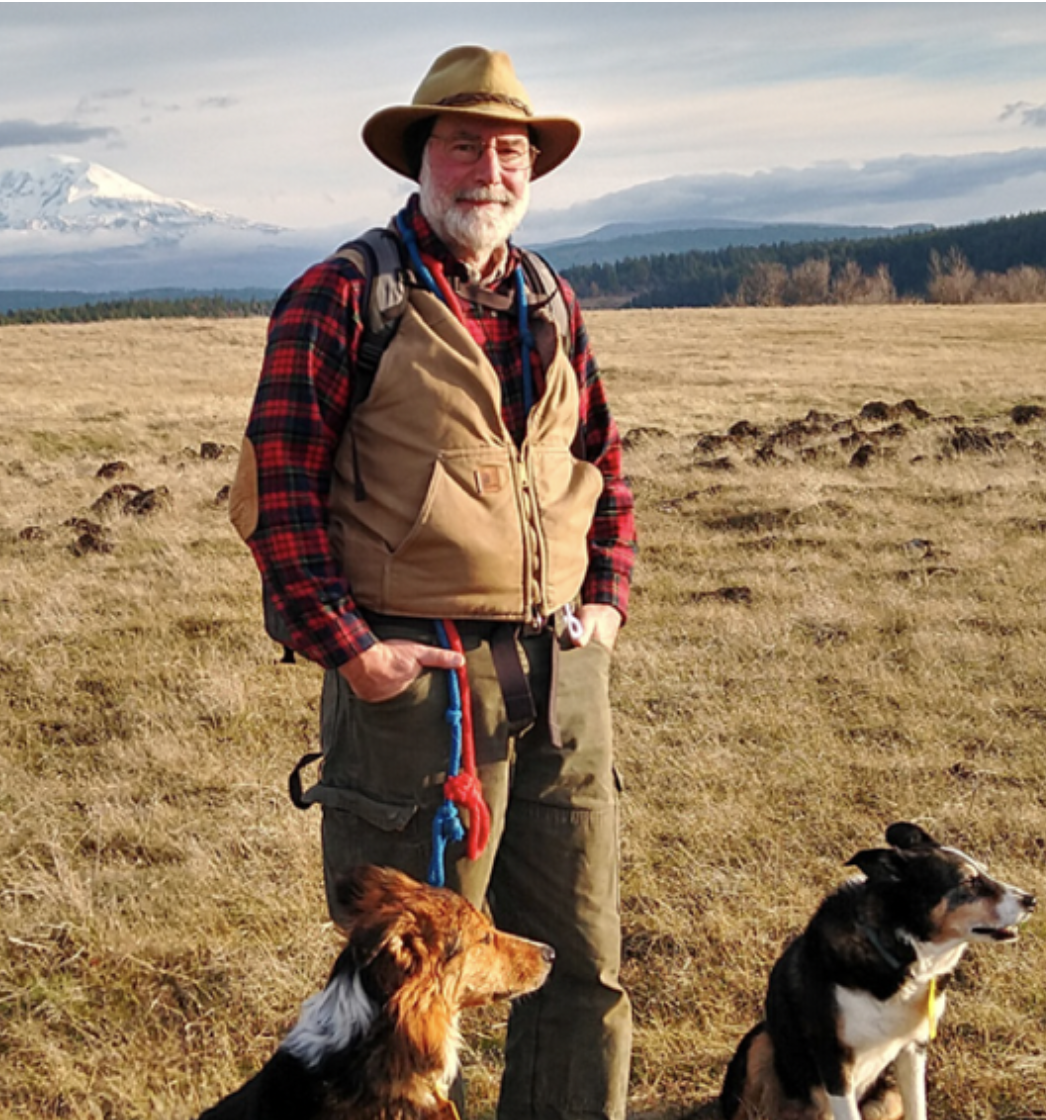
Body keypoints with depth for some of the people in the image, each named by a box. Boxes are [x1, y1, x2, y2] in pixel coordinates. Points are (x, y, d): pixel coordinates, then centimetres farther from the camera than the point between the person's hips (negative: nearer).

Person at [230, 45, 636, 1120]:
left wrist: (608, 597, 10)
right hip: (416, 677, -6)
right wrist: (344, 644, -13)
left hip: (564, 670, 6)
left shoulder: (551, 305, 14)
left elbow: (603, 464, 22)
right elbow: (276, 488, -9)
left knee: (582, 960, 15)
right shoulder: (342, 297, -5)